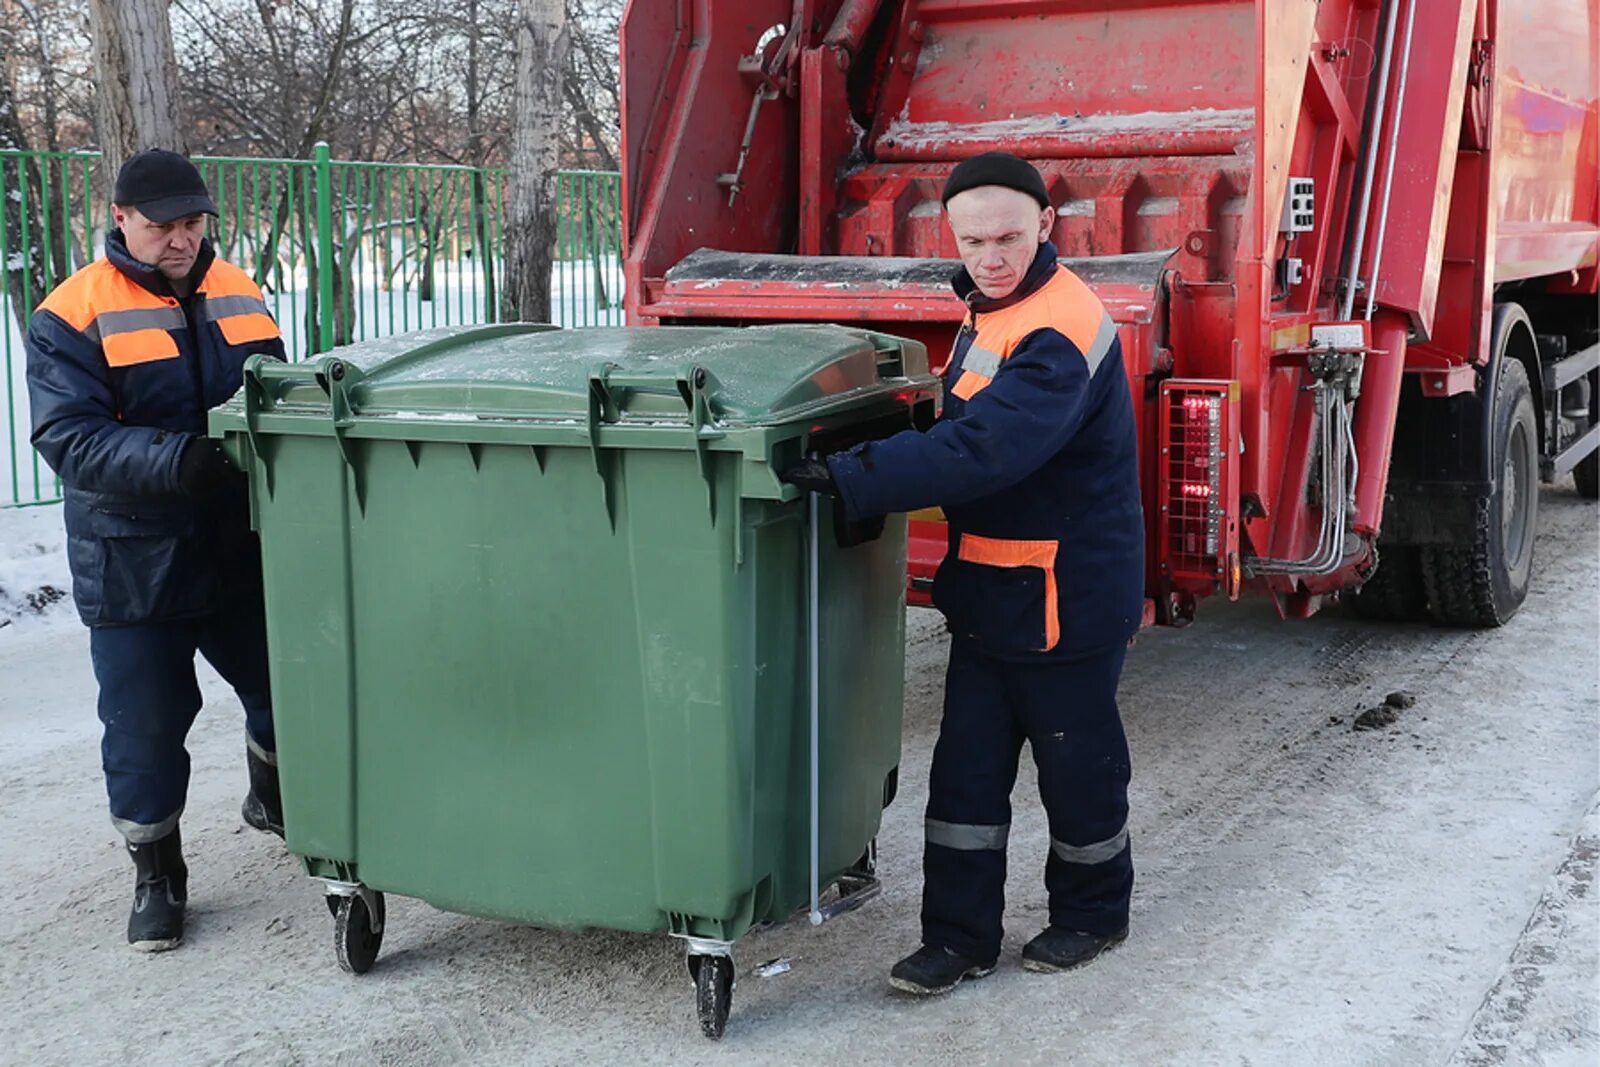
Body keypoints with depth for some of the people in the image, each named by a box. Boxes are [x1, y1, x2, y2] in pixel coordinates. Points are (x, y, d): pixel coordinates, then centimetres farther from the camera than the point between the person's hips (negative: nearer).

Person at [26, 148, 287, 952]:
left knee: (282, 689, 16)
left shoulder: (238, 295, 5)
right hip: (133, 566, -4)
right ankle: (156, 874, 24)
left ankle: (275, 801, 45)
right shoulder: (72, 316, -11)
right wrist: (177, 461, -34)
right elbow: (69, 440, -20)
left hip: (242, 549, 4)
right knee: (145, 726, 6)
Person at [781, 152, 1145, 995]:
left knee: (1078, 767, 11)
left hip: (1066, 597, -8)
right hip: (989, 591, 8)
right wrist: (862, 475, 6)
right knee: (966, 768, 9)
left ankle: (1091, 912, 33)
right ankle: (960, 937, 18)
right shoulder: (991, 310, 8)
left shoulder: (1062, 332, -24)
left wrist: (849, 478, -37)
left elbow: (982, 449, -35)